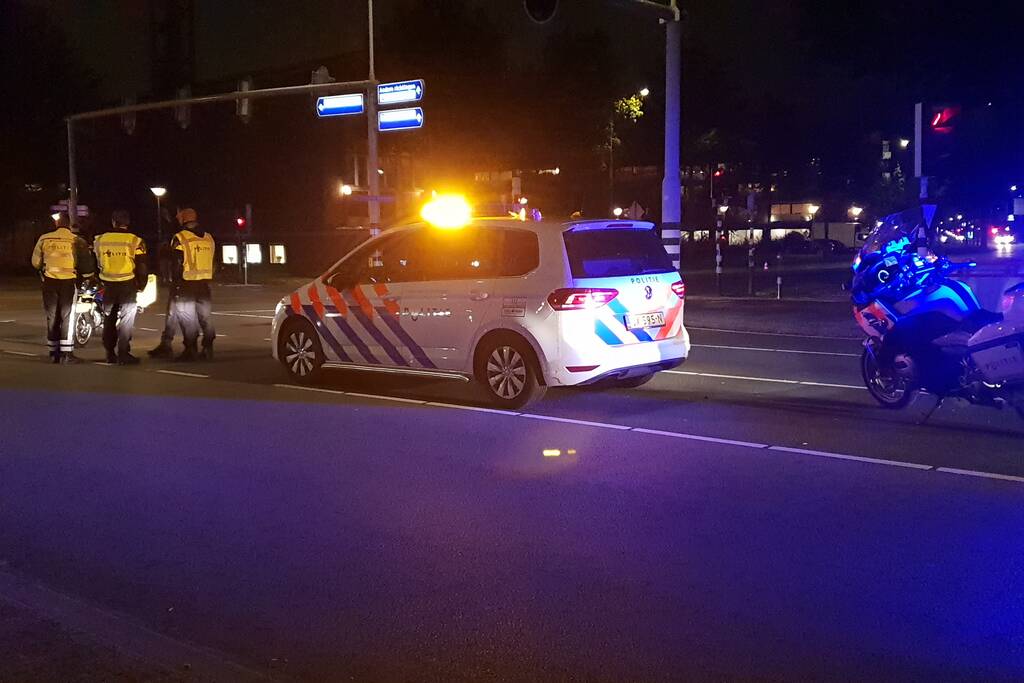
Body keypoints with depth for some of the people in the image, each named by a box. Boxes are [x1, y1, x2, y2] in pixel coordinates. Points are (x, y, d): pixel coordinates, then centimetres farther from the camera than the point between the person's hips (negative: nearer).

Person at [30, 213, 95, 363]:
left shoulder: (44, 239, -1)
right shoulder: (77, 241, -9)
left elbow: (36, 262, 8)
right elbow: (87, 265, -8)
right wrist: (85, 275, 12)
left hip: (49, 282, 3)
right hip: (69, 282, -3)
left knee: (52, 317, 12)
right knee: (67, 317, 3)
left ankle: (53, 352, 16)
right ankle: (66, 354, 0)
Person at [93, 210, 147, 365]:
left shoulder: (100, 240, 2)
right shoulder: (135, 241, -9)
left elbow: (96, 263, 13)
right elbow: (141, 266, -6)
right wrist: (141, 285, 6)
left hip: (108, 285, 3)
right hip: (127, 285, -3)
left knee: (109, 319, 14)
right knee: (126, 319, 2)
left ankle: (110, 354, 18)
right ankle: (123, 354, -2)